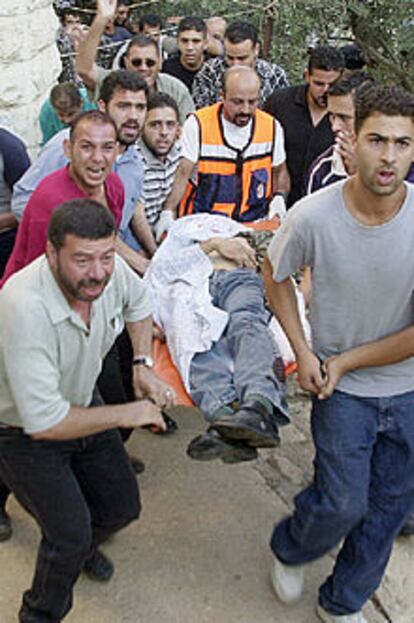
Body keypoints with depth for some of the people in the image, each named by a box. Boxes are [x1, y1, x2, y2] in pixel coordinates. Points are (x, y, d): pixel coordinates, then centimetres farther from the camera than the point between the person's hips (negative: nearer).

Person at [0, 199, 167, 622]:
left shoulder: (110, 270, -19)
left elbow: (138, 301, 8)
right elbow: (42, 421, -38)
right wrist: (128, 414, -27)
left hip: (81, 406, 7)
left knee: (122, 507, 14)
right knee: (70, 535, -11)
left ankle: (79, 549, 49)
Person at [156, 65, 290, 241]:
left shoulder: (272, 127, 5)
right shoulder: (198, 125, -5)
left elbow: (279, 171, 21)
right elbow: (182, 174, -10)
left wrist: (278, 198, 0)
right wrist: (168, 213, -25)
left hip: (253, 225, 3)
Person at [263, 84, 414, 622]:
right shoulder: (313, 217, -20)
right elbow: (276, 277, 1)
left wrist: (345, 361, -13)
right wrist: (303, 352, -6)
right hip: (343, 392, -2)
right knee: (342, 503, -4)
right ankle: (288, 549, 34)